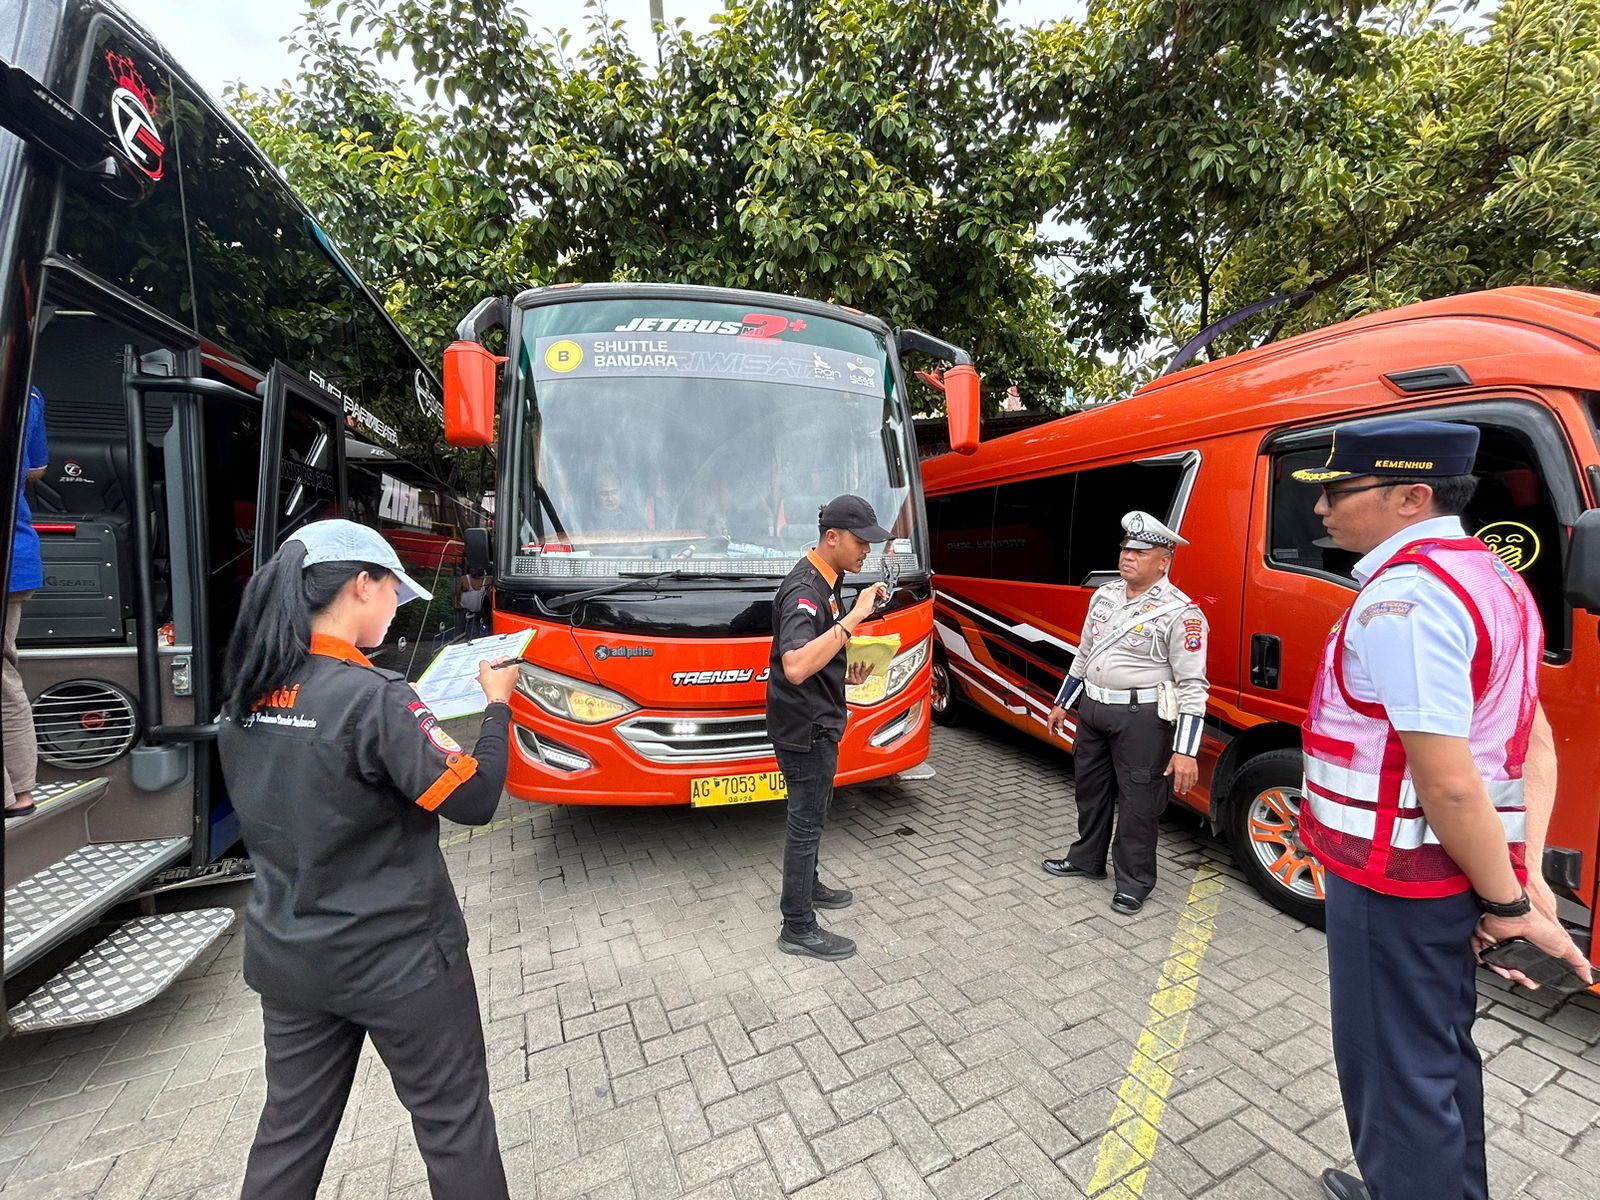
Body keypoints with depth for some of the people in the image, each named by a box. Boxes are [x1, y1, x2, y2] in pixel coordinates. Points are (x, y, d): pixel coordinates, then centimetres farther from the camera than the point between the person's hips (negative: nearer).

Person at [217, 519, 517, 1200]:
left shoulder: (245, 698, -2)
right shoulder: (371, 697, -26)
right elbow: (473, 799, -24)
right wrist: (497, 706, -12)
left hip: (287, 958, 7)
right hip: (397, 961, -7)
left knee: (291, 1128, 25)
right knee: (453, 1120, 14)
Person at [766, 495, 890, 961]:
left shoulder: (826, 580, 8)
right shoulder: (804, 590, -24)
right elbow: (795, 667, -40)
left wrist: (845, 674, 4)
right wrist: (854, 617, -37)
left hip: (818, 720, 10)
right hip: (805, 726, -10)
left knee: (813, 812, 23)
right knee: (806, 820, 2)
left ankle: (808, 885, 43)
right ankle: (798, 928, 18)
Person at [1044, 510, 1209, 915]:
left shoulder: (1180, 613, -14)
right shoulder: (1103, 596, 7)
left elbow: (1192, 687, -16)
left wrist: (1185, 751, -20)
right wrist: (1062, 704, 18)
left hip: (1141, 719, -7)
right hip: (1092, 709, 7)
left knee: (1138, 803, 5)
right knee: (1090, 789, 19)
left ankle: (1133, 882, 25)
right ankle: (1087, 859, 39)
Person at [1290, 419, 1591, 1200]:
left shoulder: (1400, 599, -23)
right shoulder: (1492, 576, 9)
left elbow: (1449, 783, -25)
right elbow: (1537, 739, 10)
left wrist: (1510, 904, -12)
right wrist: (1528, 872, 7)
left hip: (1395, 877, -10)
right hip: (1450, 870, 10)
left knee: (1394, 1070, 11)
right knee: (1440, 1050, 26)